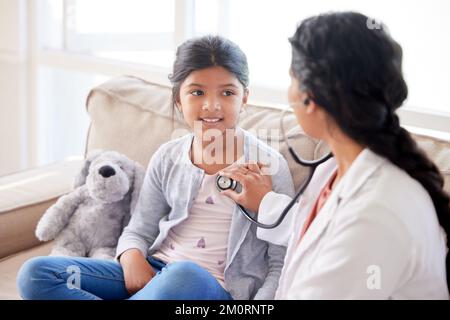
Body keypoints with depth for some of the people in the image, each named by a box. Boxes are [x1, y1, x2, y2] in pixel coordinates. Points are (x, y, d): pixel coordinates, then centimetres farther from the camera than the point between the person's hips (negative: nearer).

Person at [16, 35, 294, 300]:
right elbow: (139, 231, 14)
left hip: (216, 291, -4)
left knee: (186, 275, -43)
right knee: (36, 274, -13)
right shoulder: (168, 158, 8)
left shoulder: (269, 165, -5)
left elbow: (280, 267, -3)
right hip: (152, 275, 5)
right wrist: (132, 256, -10)